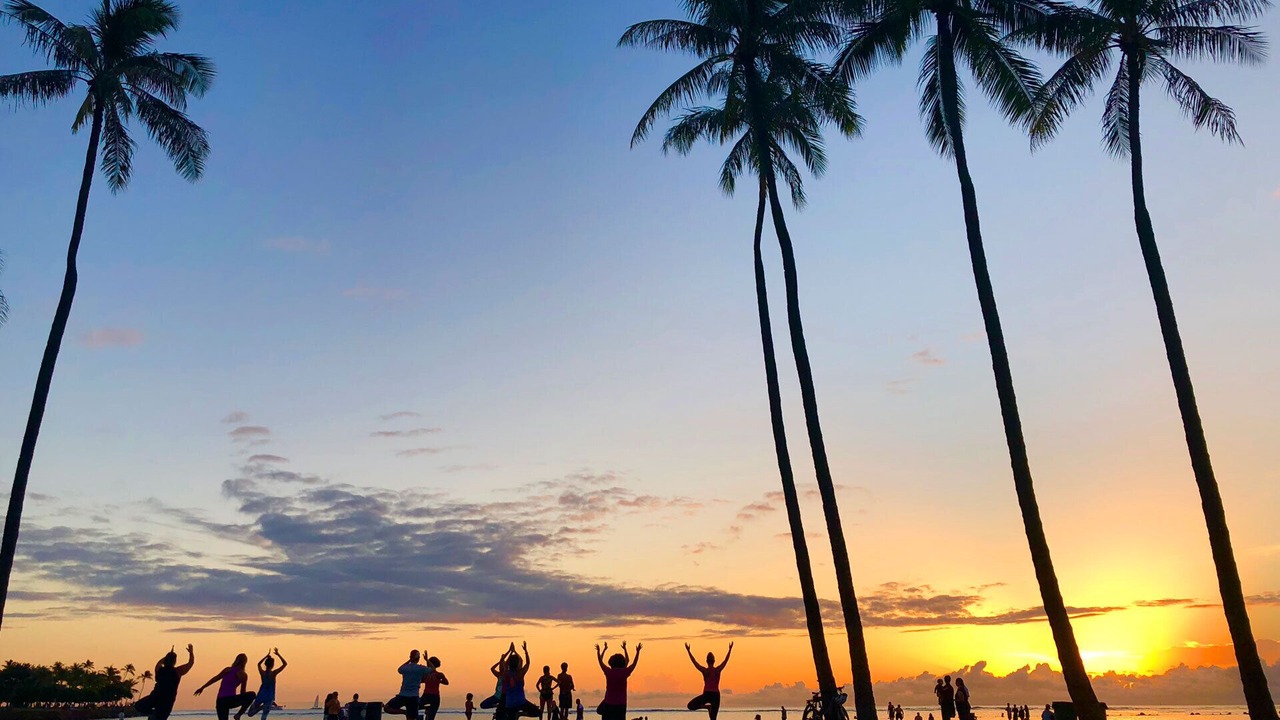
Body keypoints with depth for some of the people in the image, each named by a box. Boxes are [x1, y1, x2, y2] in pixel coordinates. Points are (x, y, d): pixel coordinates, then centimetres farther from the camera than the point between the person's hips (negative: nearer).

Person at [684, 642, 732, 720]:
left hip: (707, 694, -3)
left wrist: (689, 651, 6)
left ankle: (707, 706, -9)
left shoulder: (704, 671, -5)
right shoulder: (718, 670, 0)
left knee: (691, 706, 9)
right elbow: (726, 660, 10)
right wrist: (730, 649, 17)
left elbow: (694, 661, 1)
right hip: (716, 694, 3)